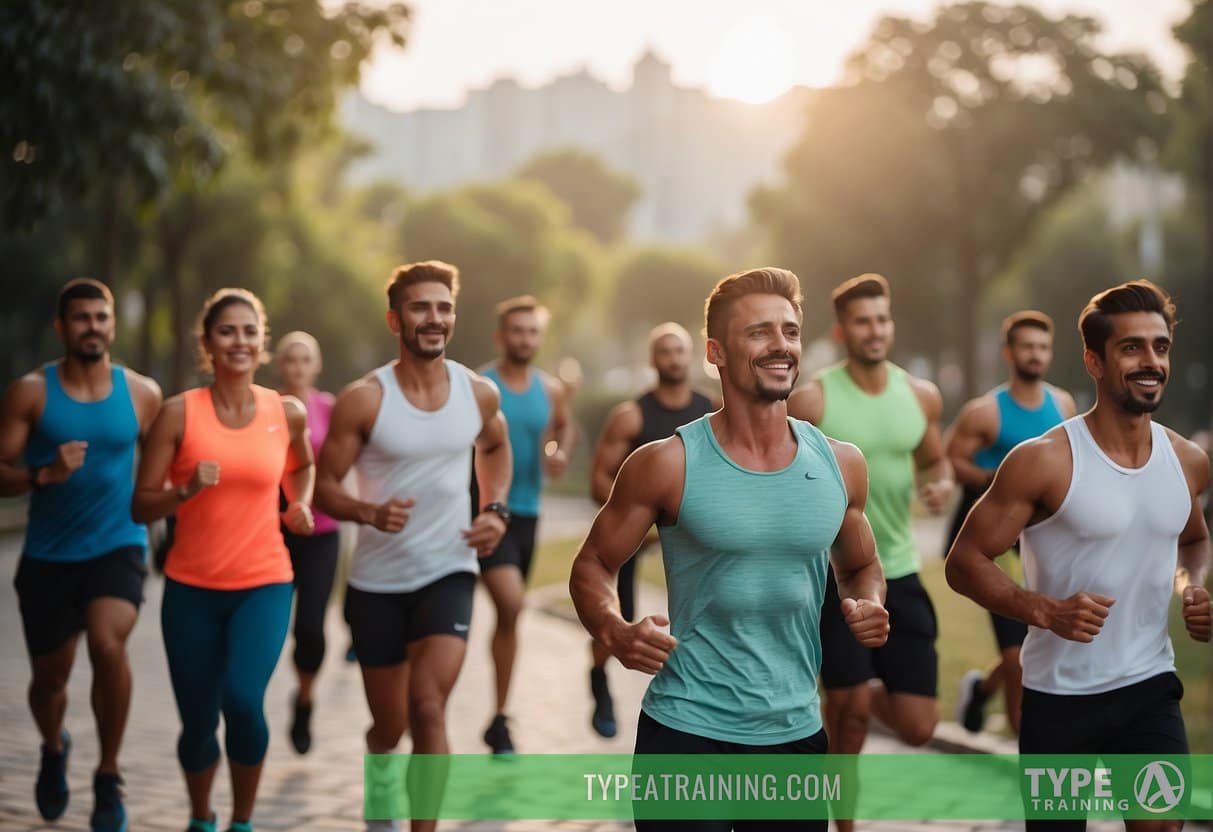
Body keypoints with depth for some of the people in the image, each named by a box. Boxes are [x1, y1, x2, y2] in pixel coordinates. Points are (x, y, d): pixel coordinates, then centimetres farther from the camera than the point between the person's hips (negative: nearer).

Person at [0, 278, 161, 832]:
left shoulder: (141, 394, 1)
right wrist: (45, 474, -24)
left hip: (117, 547, -1)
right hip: (48, 556, 1)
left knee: (108, 643, -27)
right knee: (49, 677, 13)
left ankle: (108, 777, -9)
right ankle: (54, 750, 49)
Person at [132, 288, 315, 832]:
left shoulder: (288, 413, 0)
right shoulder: (179, 413, -6)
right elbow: (142, 506, -5)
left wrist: (300, 505, 5)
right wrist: (186, 490, -23)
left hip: (263, 585, 0)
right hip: (191, 588, 0)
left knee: (243, 700, -22)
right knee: (197, 722, 8)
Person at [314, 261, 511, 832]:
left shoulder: (479, 393, -2)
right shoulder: (363, 399, -12)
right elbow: (325, 487, -7)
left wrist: (496, 510, 4)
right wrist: (368, 512, -28)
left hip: (449, 571, 1)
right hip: (377, 581, -1)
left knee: (427, 706, -18)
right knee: (391, 725, 11)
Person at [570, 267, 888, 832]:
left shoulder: (839, 465, 3)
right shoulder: (667, 465, -8)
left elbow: (861, 567, 19)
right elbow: (593, 566, 1)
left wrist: (869, 608, -3)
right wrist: (616, 633, -18)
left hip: (797, 733, 4)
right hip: (686, 731, -4)